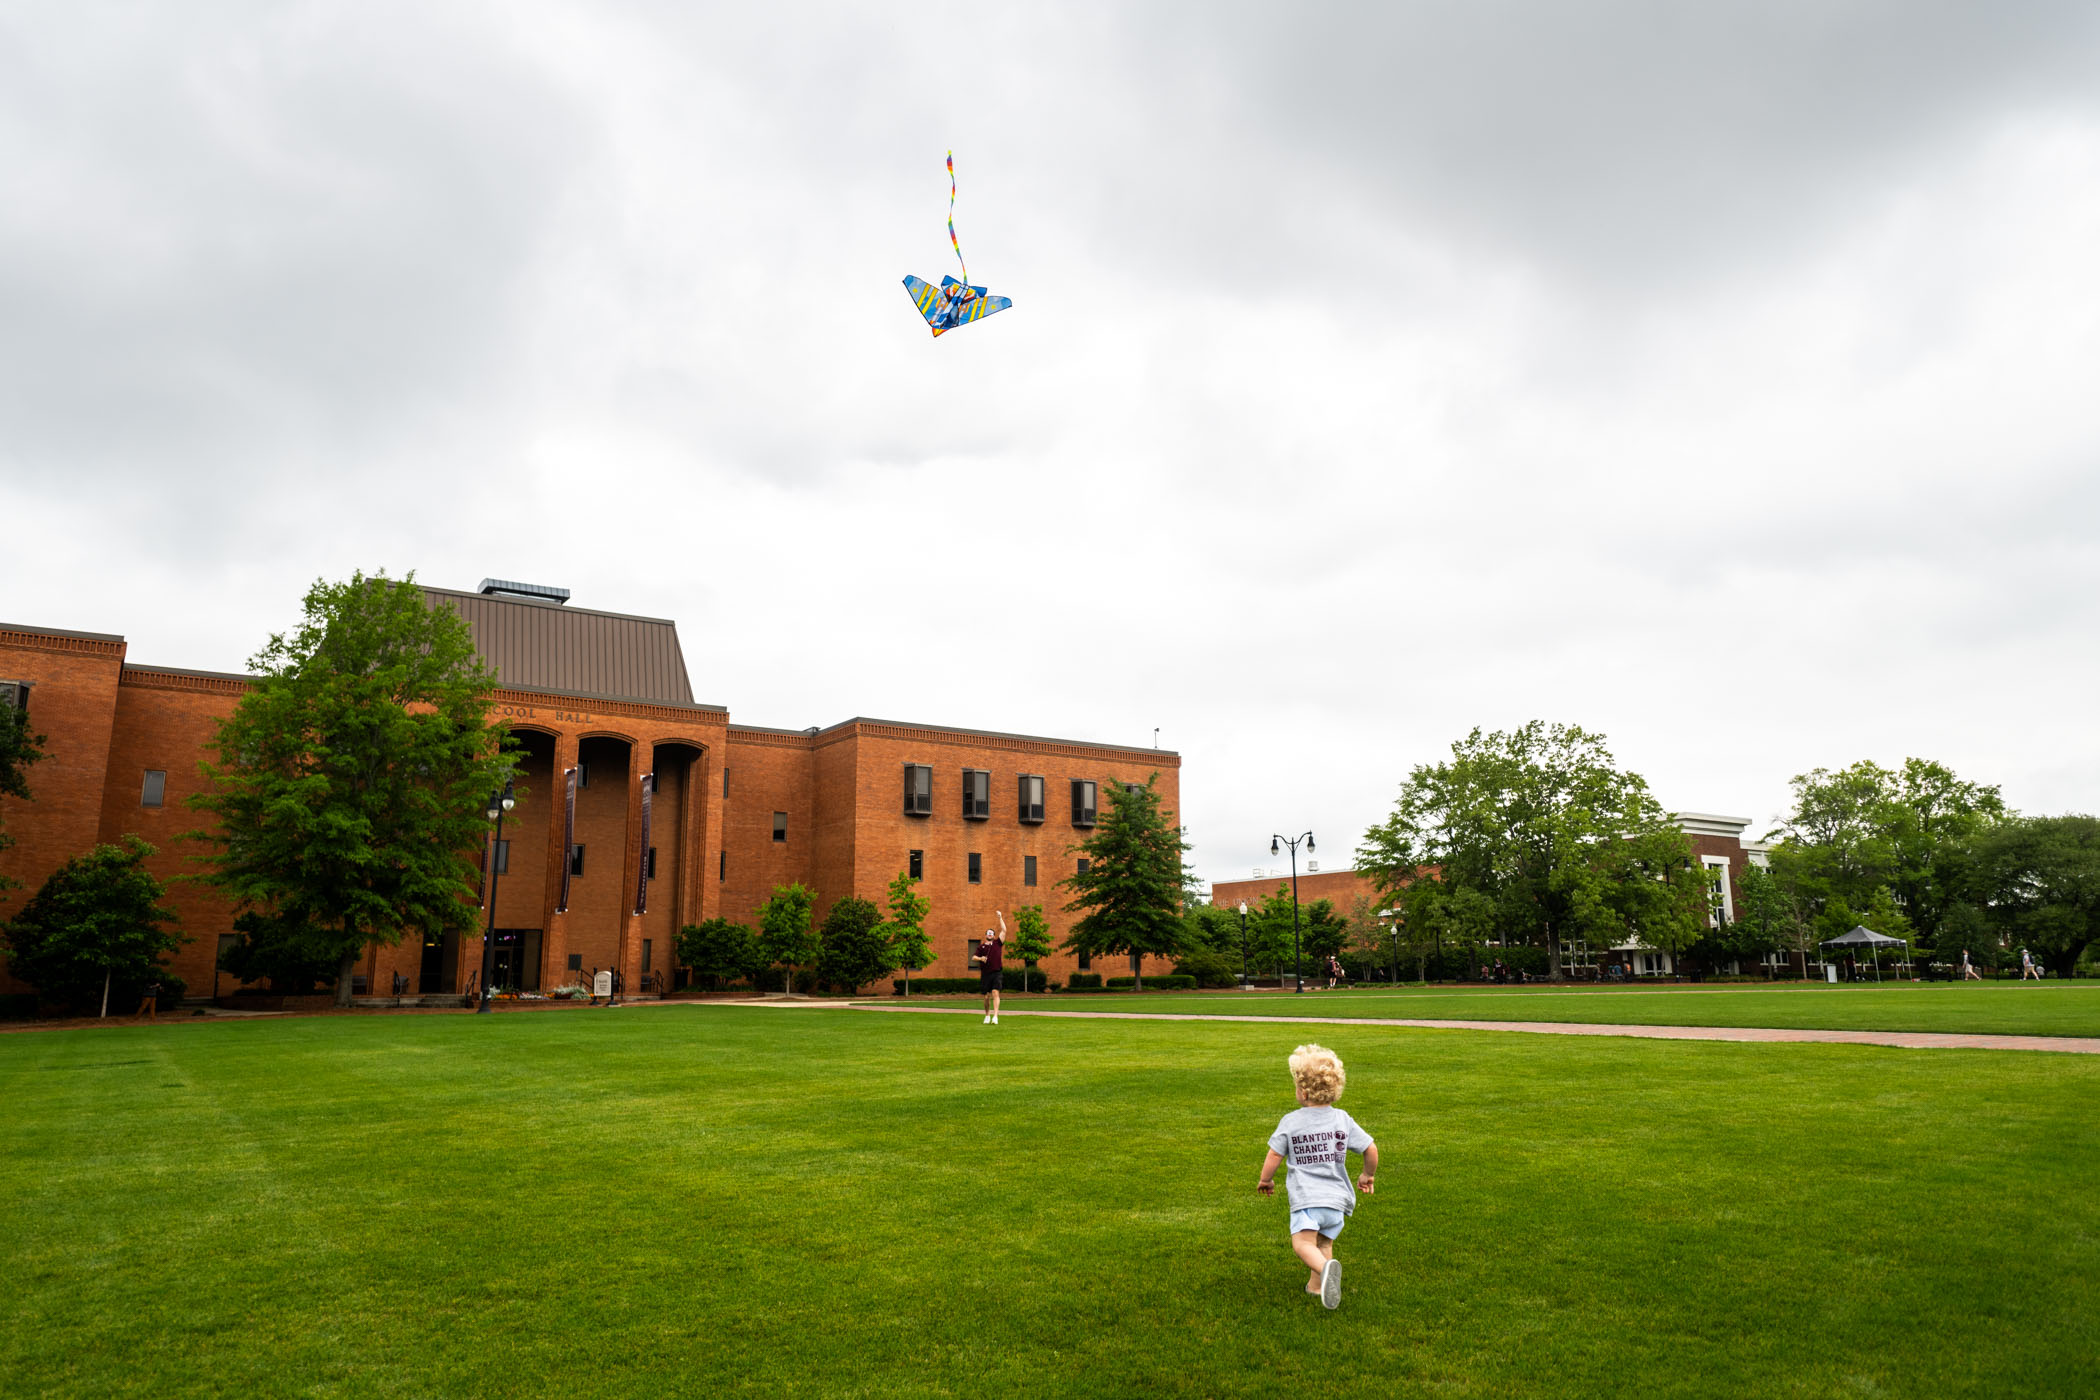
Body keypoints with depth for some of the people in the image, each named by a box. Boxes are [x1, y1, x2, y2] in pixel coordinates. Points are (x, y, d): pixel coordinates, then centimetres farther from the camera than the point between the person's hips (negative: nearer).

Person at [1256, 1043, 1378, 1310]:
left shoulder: (1290, 1121, -1)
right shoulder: (1343, 1119, 6)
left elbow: (1274, 1156, 4)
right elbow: (1371, 1149, 9)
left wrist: (1265, 1180, 22)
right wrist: (1368, 1176, 27)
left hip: (1306, 1197, -4)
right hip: (1337, 1197, 4)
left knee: (1303, 1243, -13)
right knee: (1324, 1242, 19)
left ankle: (1325, 1267, -40)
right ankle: (1317, 1285, 16)